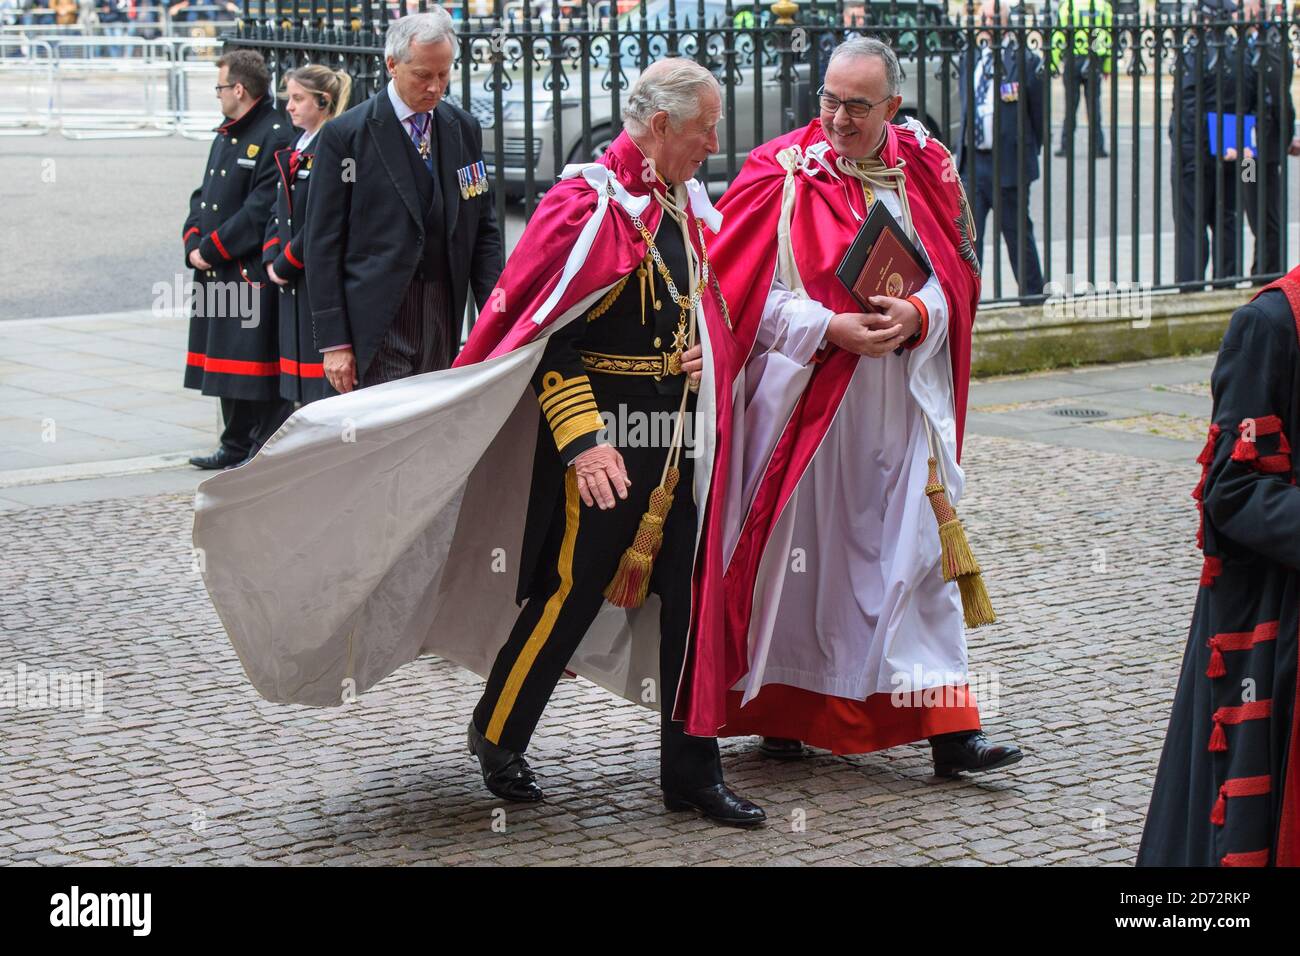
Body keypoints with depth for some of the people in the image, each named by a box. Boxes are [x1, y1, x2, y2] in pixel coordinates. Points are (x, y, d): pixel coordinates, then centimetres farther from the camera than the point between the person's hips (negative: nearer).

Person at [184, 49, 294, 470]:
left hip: (253, 275, -9)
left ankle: (266, 451, 1)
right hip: (217, 274, 9)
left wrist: (211, 250, -16)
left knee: (256, 365, -5)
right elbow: (203, 196, 18)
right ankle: (237, 447, 24)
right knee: (227, 364, 15)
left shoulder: (276, 137, -14)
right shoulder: (225, 136, 16)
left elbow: (260, 211, -19)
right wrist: (194, 243, 1)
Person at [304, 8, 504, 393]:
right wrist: (334, 341, -9)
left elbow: (484, 228, 14)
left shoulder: (464, 129, 10)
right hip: (378, 320, -5)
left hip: (445, 314, 5)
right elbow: (323, 243, -4)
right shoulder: (345, 135, -4)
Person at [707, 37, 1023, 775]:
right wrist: (833, 329, -20)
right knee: (797, 554, 5)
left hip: (900, 403, 3)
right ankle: (780, 709, 22)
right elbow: (749, 293, -8)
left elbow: (956, 277, 7)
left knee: (922, 558, 0)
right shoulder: (784, 174, -5)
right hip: (805, 400, -3)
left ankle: (948, 727, 0)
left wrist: (917, 315, -14)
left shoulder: (926, 174, 5)